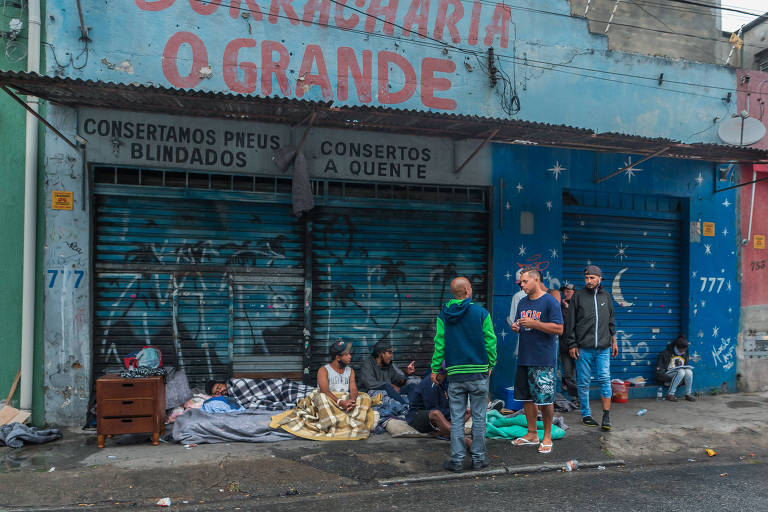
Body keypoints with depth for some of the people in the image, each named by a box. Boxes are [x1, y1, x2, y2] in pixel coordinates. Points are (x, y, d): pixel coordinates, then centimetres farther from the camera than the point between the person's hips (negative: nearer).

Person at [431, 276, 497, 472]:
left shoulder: (443, 315, 1)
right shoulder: (481, 313, -4)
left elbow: (439, 344, 1)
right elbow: (490, 341, -1)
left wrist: (435, 369, 9)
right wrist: (491, 364, 12)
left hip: (455, 374, 1)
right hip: (479, 372, -1)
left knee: (456, 419, 6)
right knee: (478, 417, 8)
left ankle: (457, 460, 9)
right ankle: (478, 459, 15)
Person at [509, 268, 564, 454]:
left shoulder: (550, 302, -9)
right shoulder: (522, 303, 14)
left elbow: (559, 329, -14)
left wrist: (534, 323, -20)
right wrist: (516, 327, 0)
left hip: (543, 360, -7)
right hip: (524, 358, 7)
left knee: (545, 400, 0)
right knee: (527, 397, 12)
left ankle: (547, 437, 13)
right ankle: (532, 434, 25)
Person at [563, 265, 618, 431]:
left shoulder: (606, 296, 11)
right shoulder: (578, 296, 2)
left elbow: (611, 321, 20)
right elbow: (570, 322, 1)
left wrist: (614, 341, 16)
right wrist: (572, 344, -3)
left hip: (603, 348, 2)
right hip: (583, 348, -2)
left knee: (605, 380, -3)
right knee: (583, 383, 3)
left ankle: (606, 416, 3)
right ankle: (586, 415, 14)